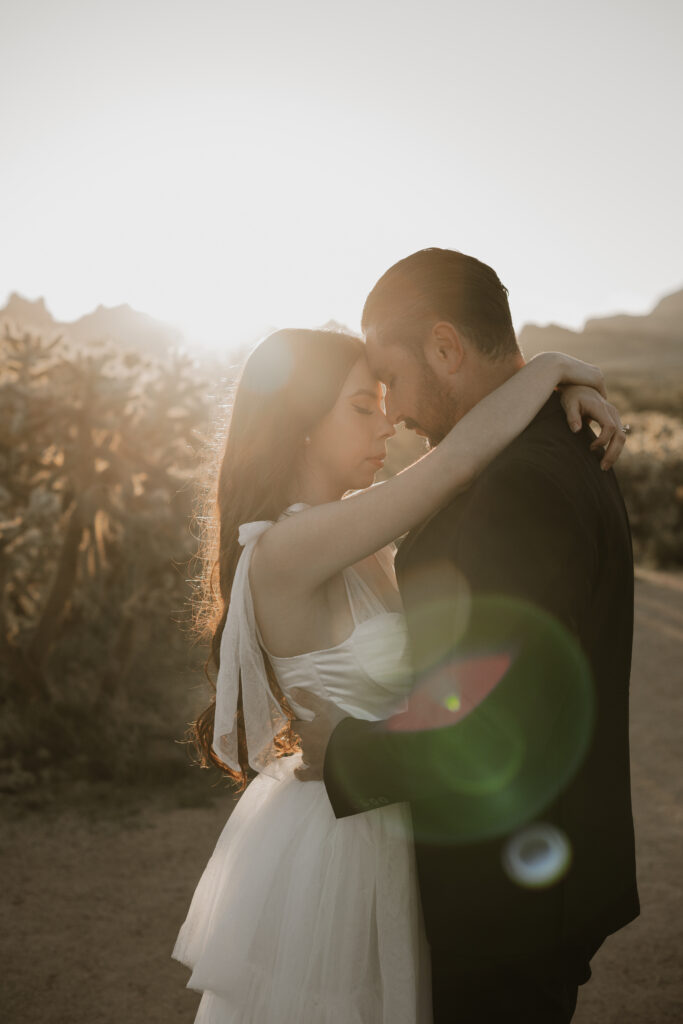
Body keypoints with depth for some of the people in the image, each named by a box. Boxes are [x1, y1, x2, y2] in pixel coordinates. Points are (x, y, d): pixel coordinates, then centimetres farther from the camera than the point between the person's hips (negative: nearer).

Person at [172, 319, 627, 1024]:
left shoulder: (351, 528, 1)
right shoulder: (287, 550, -27)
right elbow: (462, 457, -32)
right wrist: (550, 366, -19)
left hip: (367, 827, 9)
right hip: (324, 849, -9)